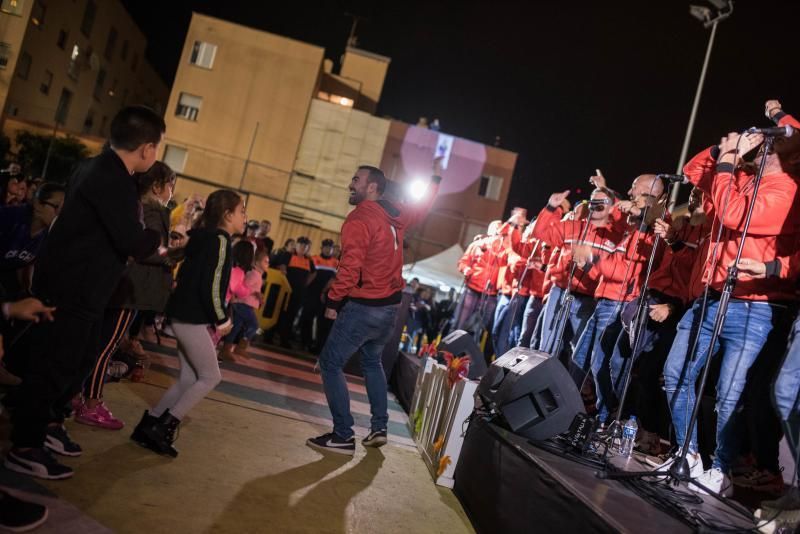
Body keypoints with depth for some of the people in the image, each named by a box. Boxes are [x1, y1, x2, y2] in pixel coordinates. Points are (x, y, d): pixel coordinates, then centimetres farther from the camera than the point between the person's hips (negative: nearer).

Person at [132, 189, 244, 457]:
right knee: (210, 376, 0)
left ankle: (149, 426, 15)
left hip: (186, 315, 9)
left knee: (189, 378, 13)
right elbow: (211, 286, -21)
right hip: (193, 318, -9)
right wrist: (221, 319, -9)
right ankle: (163, 428, 1)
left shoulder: (205, 237, 15)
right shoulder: (220, 240, -14)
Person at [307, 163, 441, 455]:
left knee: (330, 364, 0)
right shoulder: (396, 215, 7)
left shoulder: (359, 218, -16)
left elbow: (350, 268, -22)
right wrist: (436, 177, 42)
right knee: (372, 361, 25)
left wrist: (333, 302, -12)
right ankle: (379, 428, 27)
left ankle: (343, 436, 0)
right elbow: (422, 206, 29)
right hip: (390, 305, 9)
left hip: (364, 306, -8)